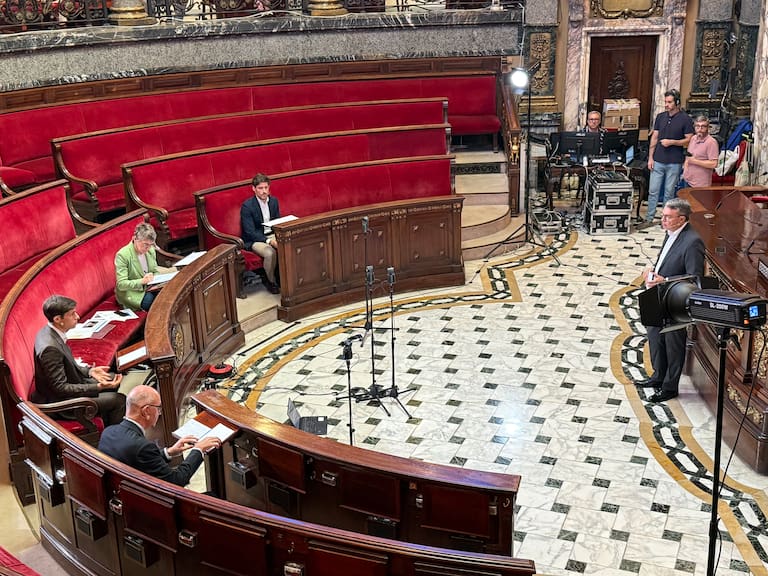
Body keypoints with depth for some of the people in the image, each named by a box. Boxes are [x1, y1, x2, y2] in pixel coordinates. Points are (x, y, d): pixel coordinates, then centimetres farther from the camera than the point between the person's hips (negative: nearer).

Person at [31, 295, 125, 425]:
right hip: (60, 401, -10)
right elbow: (61, 388, -27)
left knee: (114, 379, 16)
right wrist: (98, 387, -29)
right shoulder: (49, 347, -32)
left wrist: (89, 371, 0)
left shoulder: (48, 331, -3)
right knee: (118, 400, -11)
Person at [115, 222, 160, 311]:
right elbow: (121, 284, -20)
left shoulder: (151, 250, 2)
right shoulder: (122, 255, -17)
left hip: (149, 288, 6)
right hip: (129, 292, -6)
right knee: (150, 300, -33)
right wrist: (142, 281, -34)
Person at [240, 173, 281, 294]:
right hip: (254, 240, -5)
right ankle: (271, 281, -10)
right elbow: (250, 232, -17)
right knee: (270, 252, -34)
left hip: (272, 235, 5)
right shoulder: (247, 206, -15)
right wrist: (268, 241, -28)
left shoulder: (273, 201, 4)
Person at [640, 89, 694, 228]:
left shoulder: (685, 119, -5)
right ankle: (649, 219, 11)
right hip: (658, 161, 4)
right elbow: (654, 138, 10)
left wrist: (672, 142, -16)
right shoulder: (660, 117, 8)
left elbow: (689, 140, -5)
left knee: (669, 192, 5)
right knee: (653, 190, 4)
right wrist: (650, 157, 5)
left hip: (674, 163, -4)